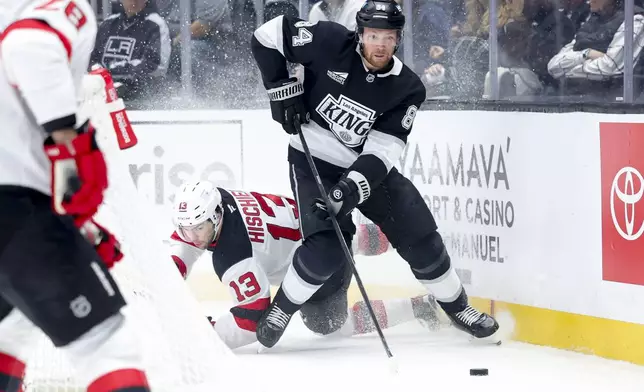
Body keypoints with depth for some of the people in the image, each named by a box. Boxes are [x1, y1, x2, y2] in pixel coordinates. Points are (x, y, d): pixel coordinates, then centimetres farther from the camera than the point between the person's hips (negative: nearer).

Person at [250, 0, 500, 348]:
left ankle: (456, 306, 22)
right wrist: (283, 89, -14)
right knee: (327, 249, -21)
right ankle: (281, 308, 2)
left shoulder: (407, 89, -12)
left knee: (421, 238, 0)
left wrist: (353, 187, -33)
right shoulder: (331, 43, -18)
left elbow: (383, 149, -18)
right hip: (313, 162, -3)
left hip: (368, 166, 3)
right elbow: (267, 35, -11)